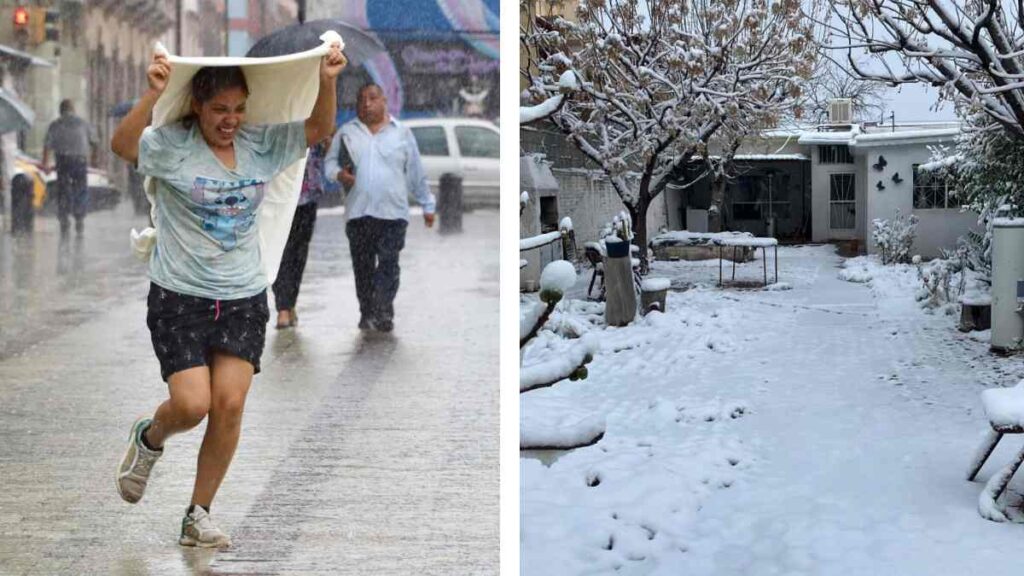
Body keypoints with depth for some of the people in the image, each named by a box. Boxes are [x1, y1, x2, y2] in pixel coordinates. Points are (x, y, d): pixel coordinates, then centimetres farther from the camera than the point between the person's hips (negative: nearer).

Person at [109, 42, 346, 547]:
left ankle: (198, 516, 10)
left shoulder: (261, 145, 2)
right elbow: (121, 145, -29)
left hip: (244, 298, 4)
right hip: (179, 297, -3)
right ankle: (149, 438, 27)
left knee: (230, 405, -5)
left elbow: (319, 129, 7)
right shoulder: (171, 146, -12)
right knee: (192, 404, -11)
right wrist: (152, 95, -44)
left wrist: (326, 82, -11)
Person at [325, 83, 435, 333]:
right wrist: (339, 174, -12)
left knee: (388, 264, -9)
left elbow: (416, 173, 11)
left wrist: (427, 205, 13)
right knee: (362, 266, 4)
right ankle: (367, 313, 12)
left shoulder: (402, 133, 8)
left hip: (393, 211, -2)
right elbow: (330, 162, 12)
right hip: (358, 212, 2)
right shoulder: (346, 133, 11)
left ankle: (384, 314, -10)